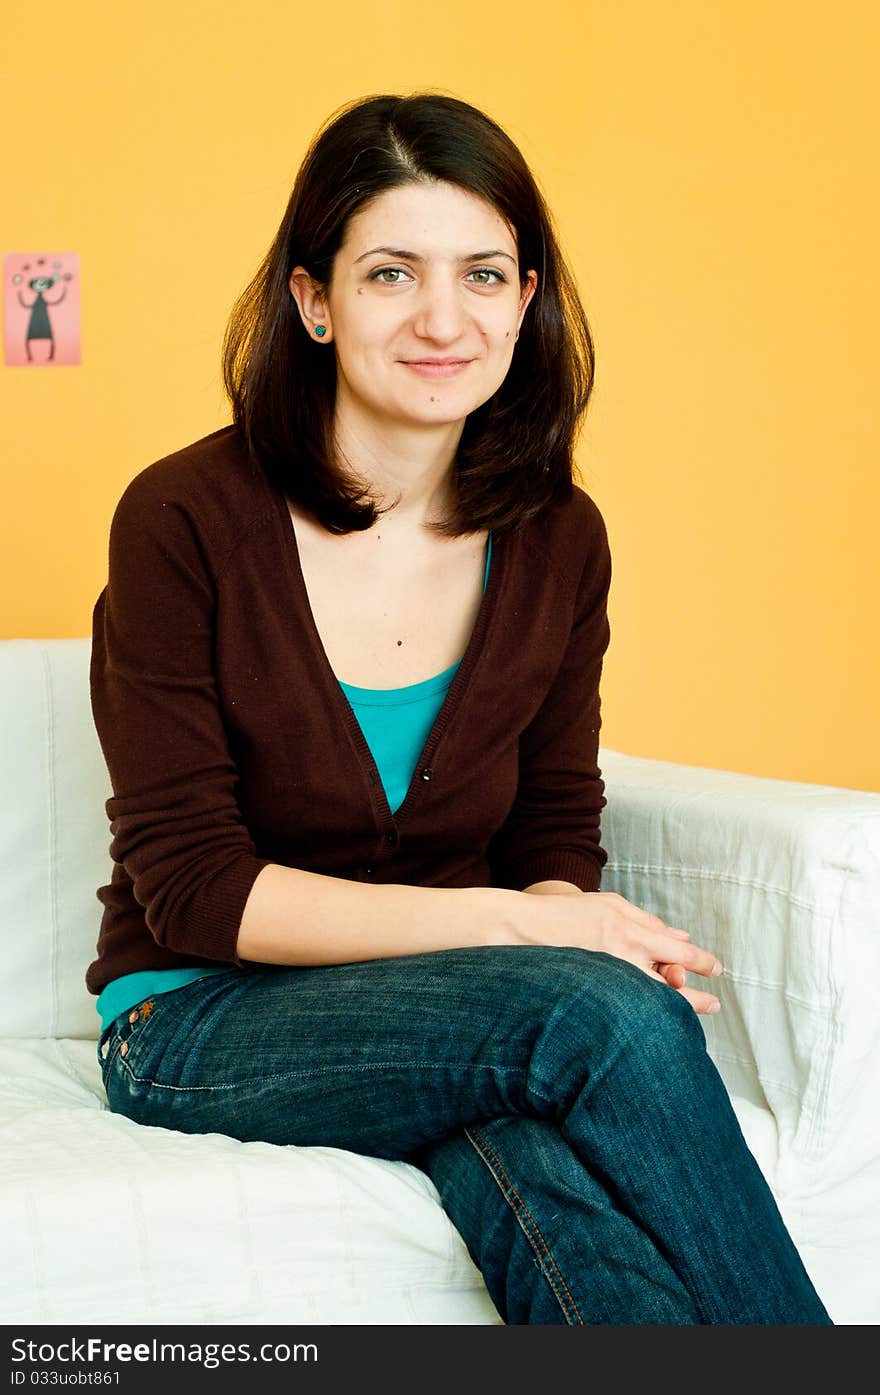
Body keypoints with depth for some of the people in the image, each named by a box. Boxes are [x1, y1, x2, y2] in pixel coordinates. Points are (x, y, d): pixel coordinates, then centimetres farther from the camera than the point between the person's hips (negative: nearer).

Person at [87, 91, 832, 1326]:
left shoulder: (558, 540, 3)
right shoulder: (186, 520, -10)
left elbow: (558, 836, 9)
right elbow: (192, 887, -12)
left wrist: (586, 926, -17)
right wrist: (508, 924, -21)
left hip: (448, 1015, 3)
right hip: (200, 1027, -3)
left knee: (557, 1180, -35)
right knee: (610, 1016, -31)